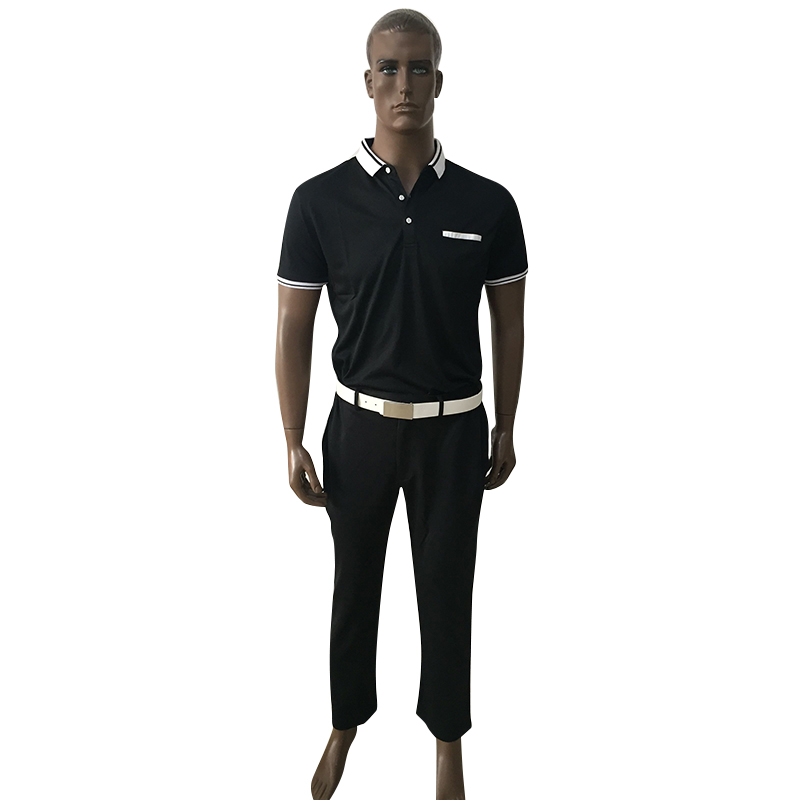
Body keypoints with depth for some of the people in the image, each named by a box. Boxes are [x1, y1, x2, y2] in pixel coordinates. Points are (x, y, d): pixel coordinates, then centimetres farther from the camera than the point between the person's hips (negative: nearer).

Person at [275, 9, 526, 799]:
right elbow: (293, 329, -4)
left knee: (446, 590, 13)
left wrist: (504, 429, 7)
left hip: (454, 431, 0)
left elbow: (507, 324, 4)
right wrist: (294, 442, -4)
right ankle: (345, 724, 40)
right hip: (359, 426, 0)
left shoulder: (488, 204, -6)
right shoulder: (321, 200, -9)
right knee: (354, 586, 17)